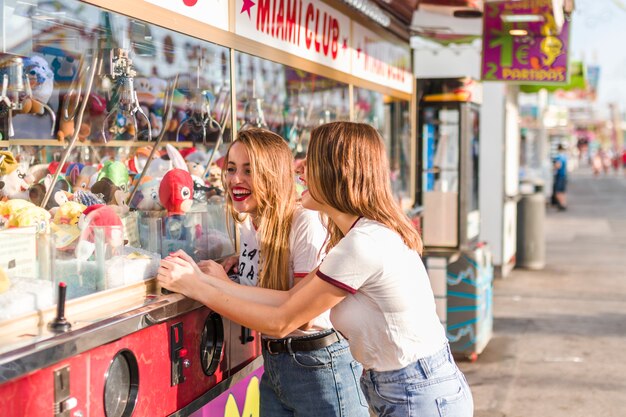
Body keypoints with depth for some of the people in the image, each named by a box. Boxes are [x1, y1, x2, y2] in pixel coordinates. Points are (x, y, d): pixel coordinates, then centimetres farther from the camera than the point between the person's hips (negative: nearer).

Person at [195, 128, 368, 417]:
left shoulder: (306, 223, -19)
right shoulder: (246, 224, 5)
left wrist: (226, 285, -20)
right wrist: (241, 262, 3)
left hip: (320, 367, -7)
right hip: (273, 366, 8)